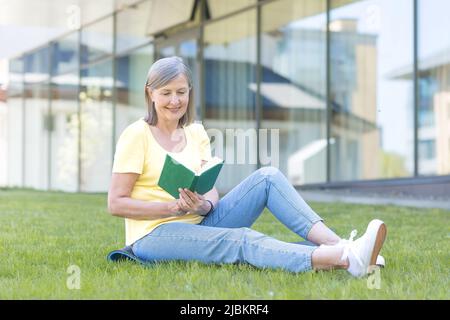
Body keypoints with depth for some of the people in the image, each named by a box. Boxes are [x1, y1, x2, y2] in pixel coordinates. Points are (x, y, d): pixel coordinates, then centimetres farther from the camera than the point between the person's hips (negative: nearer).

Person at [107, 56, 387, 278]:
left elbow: (210, 190, 4)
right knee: (242, 239, -33)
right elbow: (116, 203, -12)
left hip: (197, 224, 6)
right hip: (153, 236, -6)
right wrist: (173, 207, -23)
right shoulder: (136, 135, -8)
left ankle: (337, 245, -30)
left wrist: (204, 205, -20)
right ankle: (346, 260, -53)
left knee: (267, 177, -13)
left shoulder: (196, 133, 10)